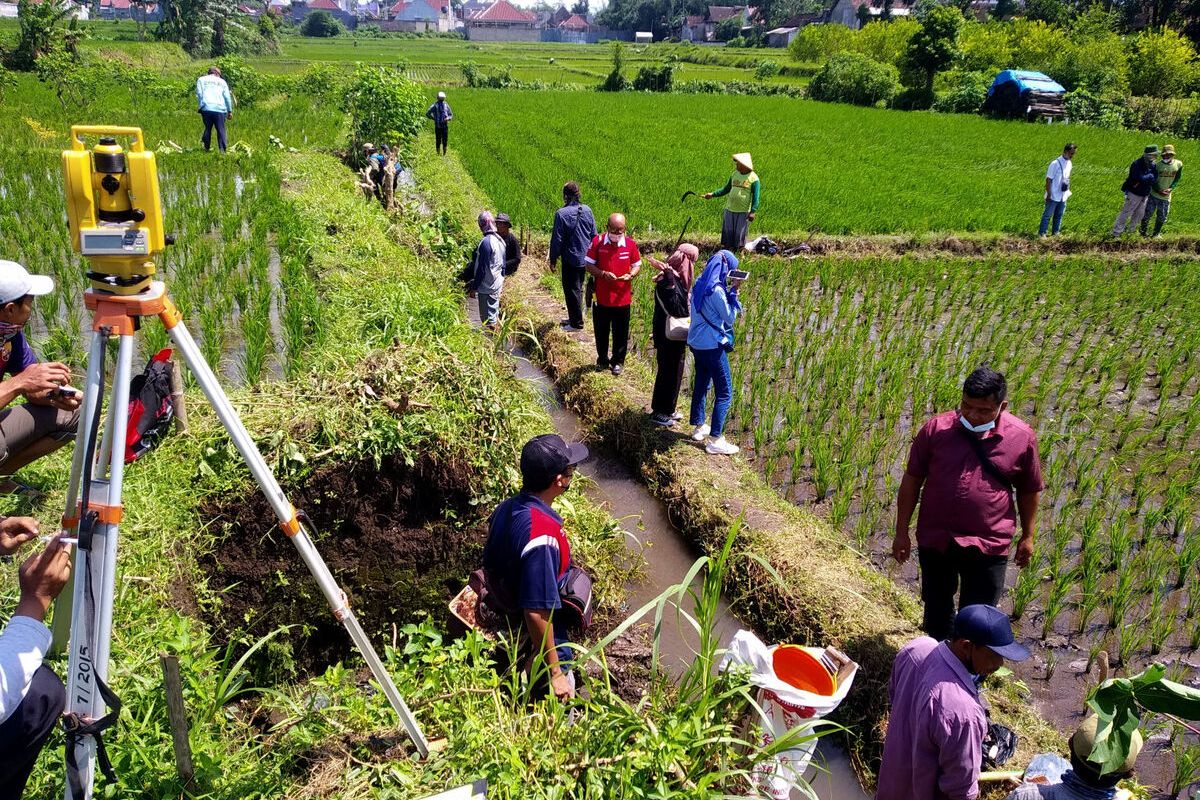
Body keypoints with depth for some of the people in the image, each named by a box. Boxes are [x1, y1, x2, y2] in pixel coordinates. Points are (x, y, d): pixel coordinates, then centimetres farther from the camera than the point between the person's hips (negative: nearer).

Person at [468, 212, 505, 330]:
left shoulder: (486, 242, -20)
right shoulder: (500, 240, 7)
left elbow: (481, 268, -20)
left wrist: (474, 287, -13)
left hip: (487, 287, -9)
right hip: (498, 285, 9)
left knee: (488, 320, -1)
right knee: (495, 314, 18)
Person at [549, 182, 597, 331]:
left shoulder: (561, 213, -17)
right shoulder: (587, 210, 0)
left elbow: (557, 239, -14)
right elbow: (594, 235, 8)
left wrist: (553, 259, -4)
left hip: (571, 259, -6)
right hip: (585, 258, 6)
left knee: (572, 290, 4)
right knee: (578, 288, 19)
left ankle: (577, 323, 10)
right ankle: (574, 318, 31)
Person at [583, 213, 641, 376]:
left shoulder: (630, 244, -4)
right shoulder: (597, 242, -7)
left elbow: (637, 265, 5)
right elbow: (588, 264, -4)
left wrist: (631, 275, -16)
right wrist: (603, 274, -20)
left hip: (622, 298, 0)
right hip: (601, 297, 0)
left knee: (621, 332, 9)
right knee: (601, 331, 13)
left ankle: (618, 362, 25)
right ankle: (602, 360, 31)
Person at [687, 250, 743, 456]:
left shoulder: (700, 285, 6)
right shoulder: (716, 290, -20)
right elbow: (730, 316, -12)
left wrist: (729, 290, 8)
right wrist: (734, 291, -9)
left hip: (697, 343, 9)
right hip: (713, 346, -9)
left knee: (701, 385, 20)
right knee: (725, 393, -3)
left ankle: (699, 427, 31)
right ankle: (715, 439, -4)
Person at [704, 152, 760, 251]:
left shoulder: (753, 178, -7)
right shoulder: (735, 174, 10)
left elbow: (755, 197, -8)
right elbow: (726, 189, 18)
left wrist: (753, 211, -16)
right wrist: (713, 194, 8)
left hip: (743, 211, -5)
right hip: (730, 209, 5)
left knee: (740, 234, 0)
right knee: (728, 232, 7)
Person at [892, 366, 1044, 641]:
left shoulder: (1022, 438, -9)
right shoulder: (936, 429, -10)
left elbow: (1029, 491, 6)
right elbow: (912, 479, -2)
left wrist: (1027, 537, 11)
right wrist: (901, 532, 0)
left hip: (988, 546, -1)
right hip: (935, 540, 1)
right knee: (937, 608, 20)